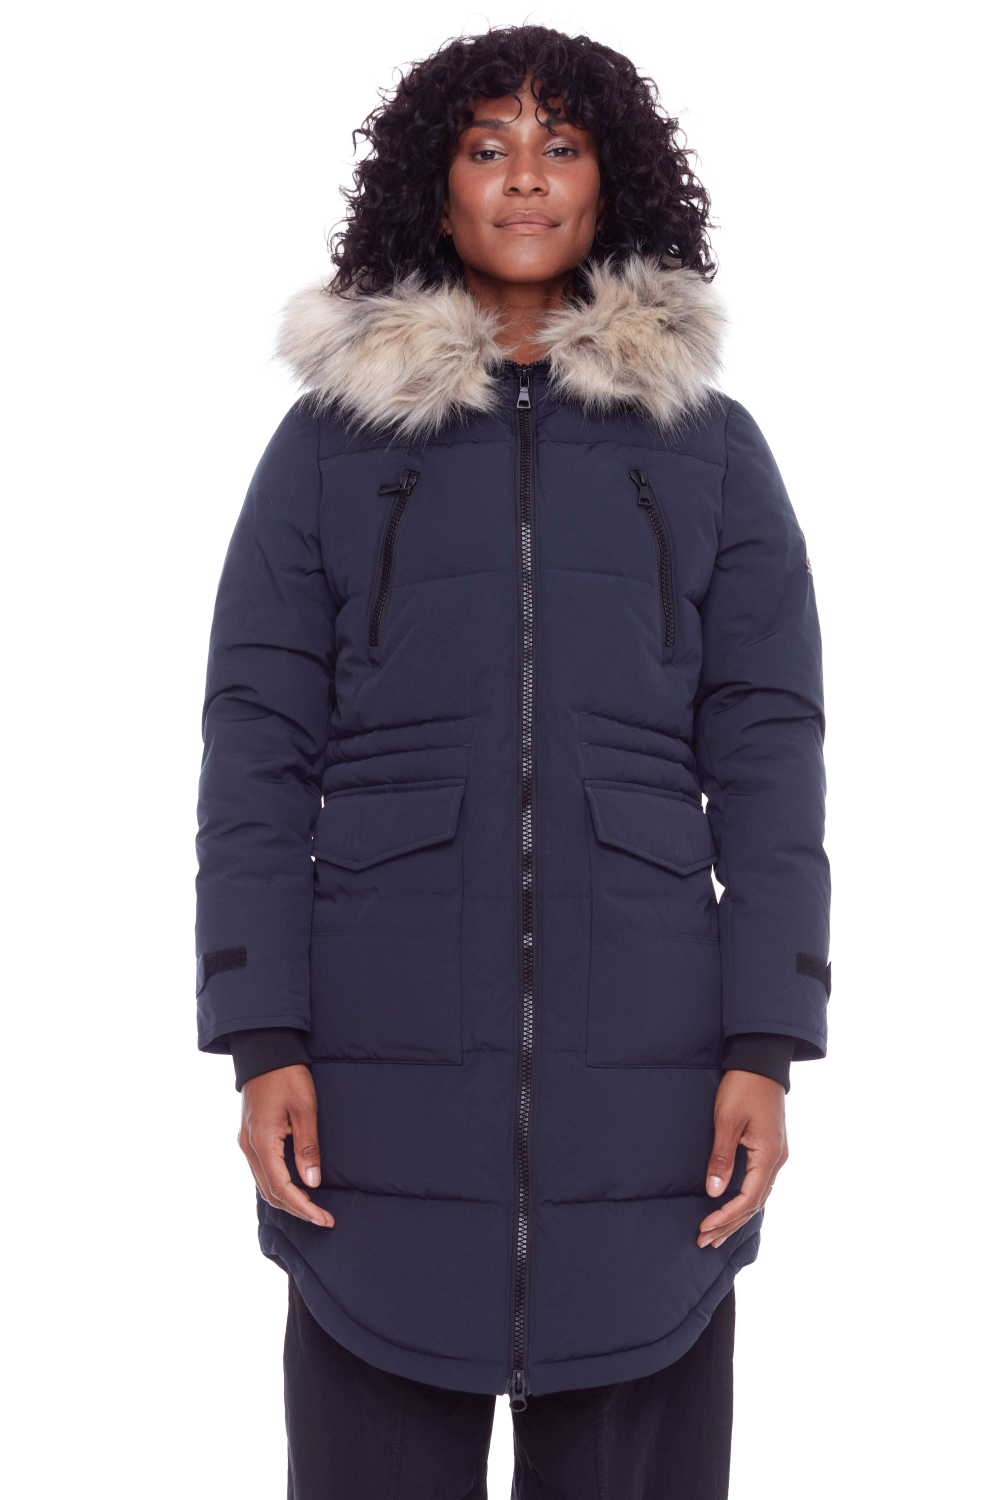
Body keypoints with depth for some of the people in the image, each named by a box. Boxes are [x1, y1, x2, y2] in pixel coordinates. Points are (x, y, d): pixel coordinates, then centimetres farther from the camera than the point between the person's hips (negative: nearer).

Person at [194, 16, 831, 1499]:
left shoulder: (710, 443, 8)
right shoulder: (329, 437, 7)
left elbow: (768, 752, 4)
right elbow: (258, 750, 3)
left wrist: (766, 1053, -5)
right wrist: (263, 1045, -6)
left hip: (642, 1067, 1)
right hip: (388, 1067, 0)